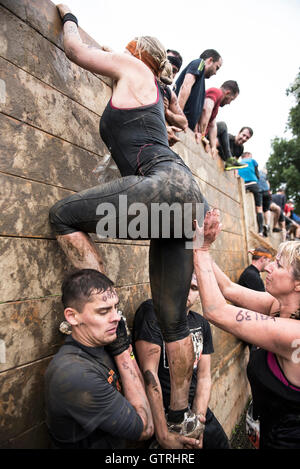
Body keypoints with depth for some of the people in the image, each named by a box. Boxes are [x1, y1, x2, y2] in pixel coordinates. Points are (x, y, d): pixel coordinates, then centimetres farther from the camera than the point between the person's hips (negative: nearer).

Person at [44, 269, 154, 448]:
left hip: (116, 442, 6)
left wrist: (124, 347, -12)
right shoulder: (74, 374, -29)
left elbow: (140, 391, 1)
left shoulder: (103, 344, -7)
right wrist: (122, 351, -20)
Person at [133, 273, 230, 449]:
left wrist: (198, 420, -11)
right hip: (163, 415, -6)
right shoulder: (153, 311, -18)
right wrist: (163, 435, -24)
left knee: (222, 444, 21)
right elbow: (149, 373, -23)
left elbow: (204, 377, 3)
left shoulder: (202, 324, 3)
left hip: (198, 409, 6)